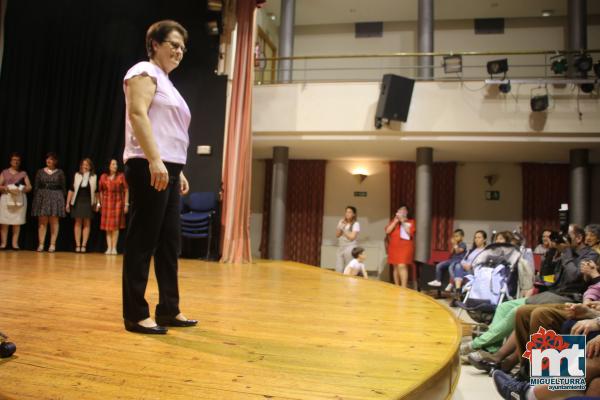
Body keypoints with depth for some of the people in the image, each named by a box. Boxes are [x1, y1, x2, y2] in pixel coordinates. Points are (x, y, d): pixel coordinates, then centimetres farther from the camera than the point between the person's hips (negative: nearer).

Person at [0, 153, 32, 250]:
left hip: (20, 199, 0)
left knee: (17, 222, -3)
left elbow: (29, 187, 6)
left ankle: (15, 243, 1)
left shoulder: (23, 173, 12)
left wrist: (21, 189, -13)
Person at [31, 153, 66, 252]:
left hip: (55, 198, -1)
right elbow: (36, 186, 8)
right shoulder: (40, 172, 8)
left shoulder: (60, 172, 5)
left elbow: (63, 187, 5)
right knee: (42, 221, 0)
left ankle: (52, 245, 4)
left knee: (54, 222, 0)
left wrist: (62, 199, -2)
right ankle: (41, 244, 3)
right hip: (42, 197, 1)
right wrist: (35, 198, 0)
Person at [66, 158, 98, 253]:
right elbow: (71, 190, 4)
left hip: (89, 202, 0)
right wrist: (68, 203, -1)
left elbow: (96, 192, 8)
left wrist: (96, 204, 4)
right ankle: (77, 245, 5)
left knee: (87, 224, 1)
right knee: (78, 223, 3)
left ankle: (84, 245, 5)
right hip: (78, 202, 0)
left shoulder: (94, 177, 5)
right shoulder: (76, 175, 4)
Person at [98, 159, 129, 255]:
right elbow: (100, 191, 11)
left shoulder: (121, 176, 1)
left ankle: (114, 248, 3)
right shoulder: (103, 177, 7)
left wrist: (126, 204, -6)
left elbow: (126, 190, -1)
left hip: (118, 203, -2)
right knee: (107, 227, 2)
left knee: (115, 226, -3)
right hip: (106, 203, 2)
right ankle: (109, 247, 6)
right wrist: (100, 204, 8)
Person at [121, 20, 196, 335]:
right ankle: (135, 314, 1)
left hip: (168, 169, 9)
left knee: (169, 241, 8)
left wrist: (179, 171, 21)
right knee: (143, 240, -7)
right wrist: (154, 160, -25)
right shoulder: (144, 72, 0)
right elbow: (137, 114, -15)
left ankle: (168, 309, 14)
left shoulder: (166, 83, 27)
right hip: (149, 167, -9)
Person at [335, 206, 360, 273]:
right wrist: (341, 226, -6)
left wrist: (343, 230, -4)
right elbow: (337, 235, 6)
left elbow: (352, 237, -11)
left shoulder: (356, 224, -4)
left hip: (350, 248, -5)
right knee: (338, 270, 0)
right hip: (340, 248, 5)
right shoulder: (341, 222, 11)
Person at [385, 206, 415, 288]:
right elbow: (387, 231, 0)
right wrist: (395, 221, -6)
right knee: (395, 267, 6)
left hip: (405, 247, -4)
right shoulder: (393, 221, 14)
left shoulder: (411, 222, 5)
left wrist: (403, 222, -10)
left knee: (402, 266, -16)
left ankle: (404, 288, -17)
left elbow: (410, 232, -10)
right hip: (394, 247, 4)